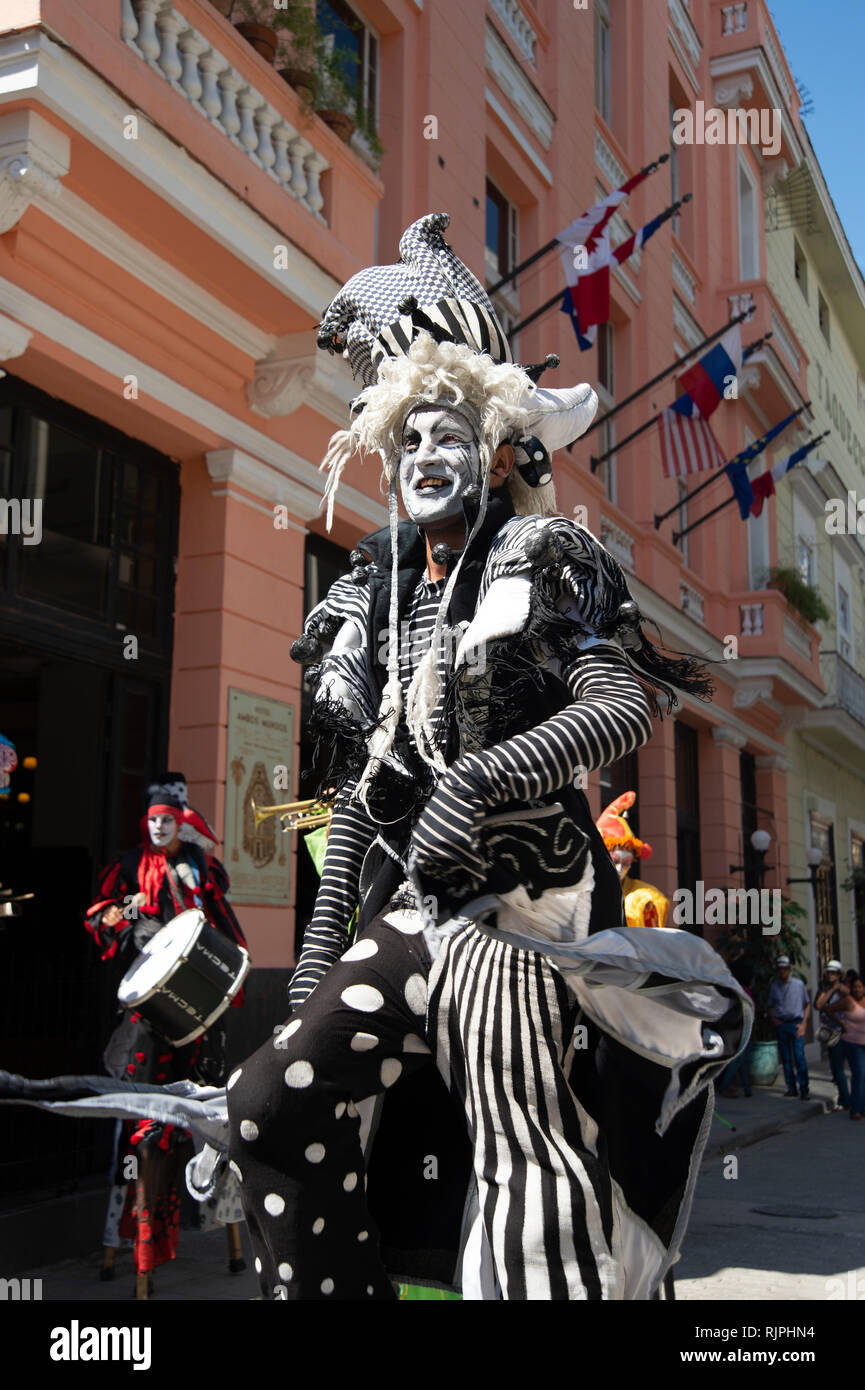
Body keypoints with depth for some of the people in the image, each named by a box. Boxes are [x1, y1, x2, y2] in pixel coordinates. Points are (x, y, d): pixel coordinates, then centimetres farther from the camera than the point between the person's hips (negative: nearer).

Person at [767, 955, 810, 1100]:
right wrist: (772, 1018, 0)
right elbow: (771, 1006, 18)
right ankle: (791, 1087, 13)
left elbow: (807, 1004, 6)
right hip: (780, 1024, 3)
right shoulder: (774, 986, 8)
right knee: (785, 1058, 5)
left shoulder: (798, 983, 1)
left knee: (799, 1056, -12)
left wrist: (804, 1023, -3)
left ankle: (804, 1089, -8)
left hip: (796, 1024, -3)